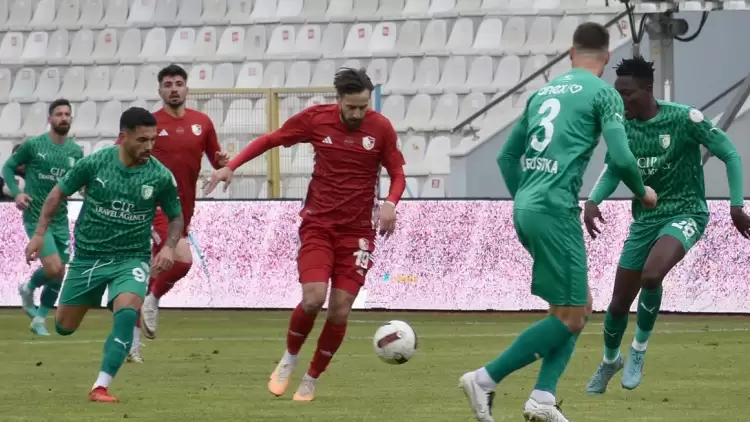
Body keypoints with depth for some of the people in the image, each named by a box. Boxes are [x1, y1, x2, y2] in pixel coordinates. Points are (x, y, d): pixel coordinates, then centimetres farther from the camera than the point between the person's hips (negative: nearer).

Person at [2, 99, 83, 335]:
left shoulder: (76, 152, 4)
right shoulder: (33, 145, -8)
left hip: (60, 220, 5)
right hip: (37, 217, -5)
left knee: (58, 276, 7)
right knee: (53, 269, -17)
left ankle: (39, 319, 26)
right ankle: (28, 289, 15)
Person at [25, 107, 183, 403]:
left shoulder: (160, 177, -10)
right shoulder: (94, 164, -12)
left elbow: (176, 217, 6)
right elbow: (58, 193, 3)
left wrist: (169, 246, -12)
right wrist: (40, 234, -2)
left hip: (131, 259, -1)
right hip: (88, 256, 1)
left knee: (127, 311, -29)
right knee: (64, 327, 9)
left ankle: (101, 387, -27)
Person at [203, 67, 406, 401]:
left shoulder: (381, 128, -6)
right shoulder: (315, 119, -6)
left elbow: (397, 174, 5)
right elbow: (270, 140, 6)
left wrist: (390, 203, -15)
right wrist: (231, 166, -2)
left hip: (357, 232, 1)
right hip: (318, 224, -1)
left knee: (340, 310, -4)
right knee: (313, 298, -18)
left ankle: (311, 380, 16)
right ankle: (290, 358, 11)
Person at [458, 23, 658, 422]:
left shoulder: (543, 92, 19)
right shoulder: (603, 94, -1)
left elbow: (506, 156, 22)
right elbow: (620, 158, -11)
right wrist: (642, 192, 8)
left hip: (524, 210, 8)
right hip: (555, 211, -8)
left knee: (580, 307, 15)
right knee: (569, 317, -2)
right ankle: (484, 379, -8)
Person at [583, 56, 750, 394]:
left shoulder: (684, 119, -17)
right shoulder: (622, 128, -2)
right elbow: (613, 172, 13)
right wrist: (593, 201, -6)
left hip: (684, 214, -5)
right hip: (644, 219, 5)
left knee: (651, 275, -34)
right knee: (619, 304, 8)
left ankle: (639, 349, -9)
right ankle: (610, 362, 39)